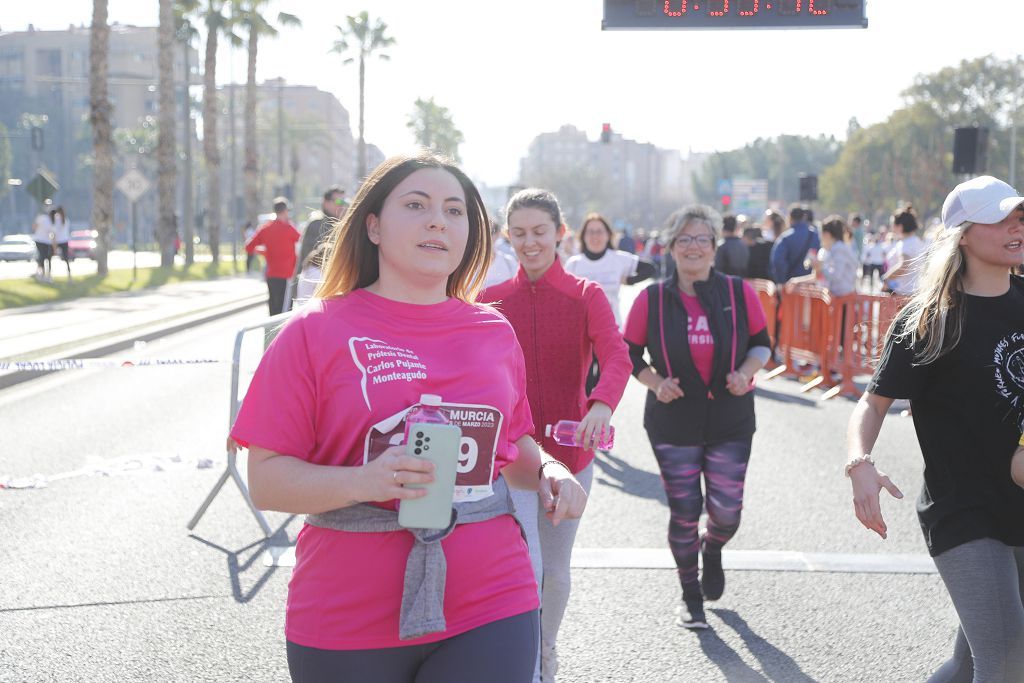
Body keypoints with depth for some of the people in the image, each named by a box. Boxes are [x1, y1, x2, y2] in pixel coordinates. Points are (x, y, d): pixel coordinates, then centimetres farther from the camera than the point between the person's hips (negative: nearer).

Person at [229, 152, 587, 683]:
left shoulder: (495, 333, 8)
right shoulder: (315, 331, -3)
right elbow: (266, 480, -7)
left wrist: (550, 472, 2)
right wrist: (363, 481, -23)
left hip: (489, 613, 3)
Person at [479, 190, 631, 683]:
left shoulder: (585, 296, -4)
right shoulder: (492, 299, 1)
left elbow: (617, 356, -19)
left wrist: (603, 403, -40)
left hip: (569, 450, 1)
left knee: (556, 572, 15)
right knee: (526, 567, -16)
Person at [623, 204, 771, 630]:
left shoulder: (738, 293, -3)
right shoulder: (652, 299, -4)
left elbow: (761, 343, 8)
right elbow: (630, 353, 4)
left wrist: (745, 372, -11)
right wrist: (656, 383, -12)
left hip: (730, 422, 1)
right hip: (674, 423, -1)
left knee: (726, 511, 0)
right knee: (683, 513, 3)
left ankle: (713, 550, 38)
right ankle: (690, 597, 24)